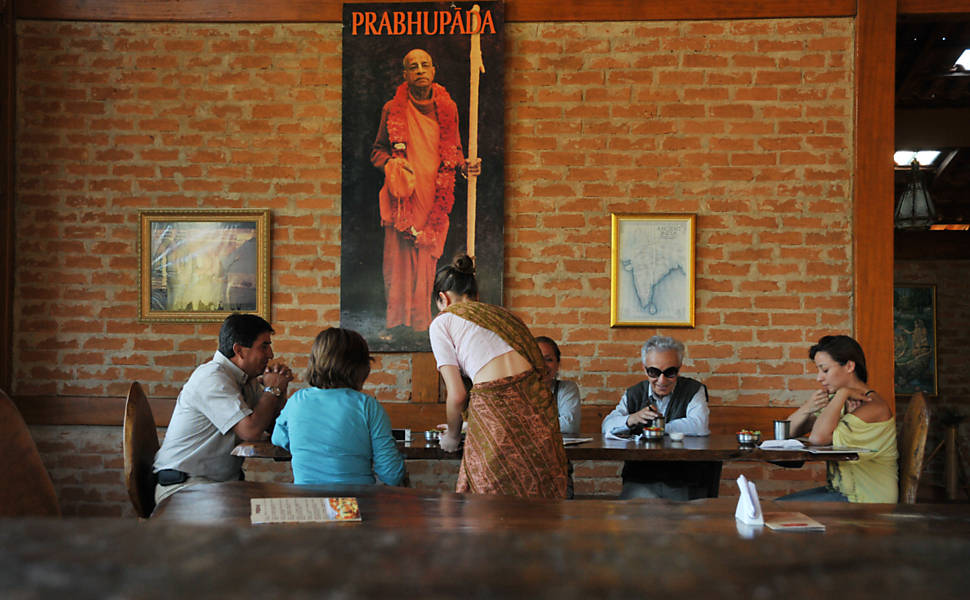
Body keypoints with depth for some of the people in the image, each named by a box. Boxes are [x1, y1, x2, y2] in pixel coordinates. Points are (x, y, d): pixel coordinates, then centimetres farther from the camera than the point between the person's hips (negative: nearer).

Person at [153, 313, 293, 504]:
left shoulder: (246, 378, 11)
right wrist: (271, 389, -10)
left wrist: (280, 388, 0)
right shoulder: (213, 377, -17)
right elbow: (251, 431, -25)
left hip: (224, 482, 9)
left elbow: (273, 422, 15)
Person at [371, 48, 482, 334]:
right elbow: (377, 151, 12)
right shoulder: (393, 109, 4)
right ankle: (395, 323, 6)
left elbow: (453, 151, 20)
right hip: (403, 196, -2)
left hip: (434, 198, 2)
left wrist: (465, 165, 0)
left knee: (426, 261, 3)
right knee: (398, 259, -3)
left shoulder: (447, 108, 11)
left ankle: (421, 323, 12)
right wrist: (391, 165, -9)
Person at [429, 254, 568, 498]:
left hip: (495, 409, -5)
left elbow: (457, 395, 3)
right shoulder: (504, 313, 25)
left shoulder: (442, 322, 9)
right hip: (538, 406, 6)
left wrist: (452, 435, 22)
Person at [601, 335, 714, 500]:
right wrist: (631, 420, -15)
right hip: (640, 481, 2)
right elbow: (607, 426, 6)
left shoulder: (694, 390, 6)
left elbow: (699, 426, -12)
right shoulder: (634, 394, 16)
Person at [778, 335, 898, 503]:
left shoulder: (874, 406, -19)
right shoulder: (836, 401, 8)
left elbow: (818, 438, -30)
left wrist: (841, 394, -19)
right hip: (838, 490, 8)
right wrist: (808, 408, -13)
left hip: (867, 499, -8)